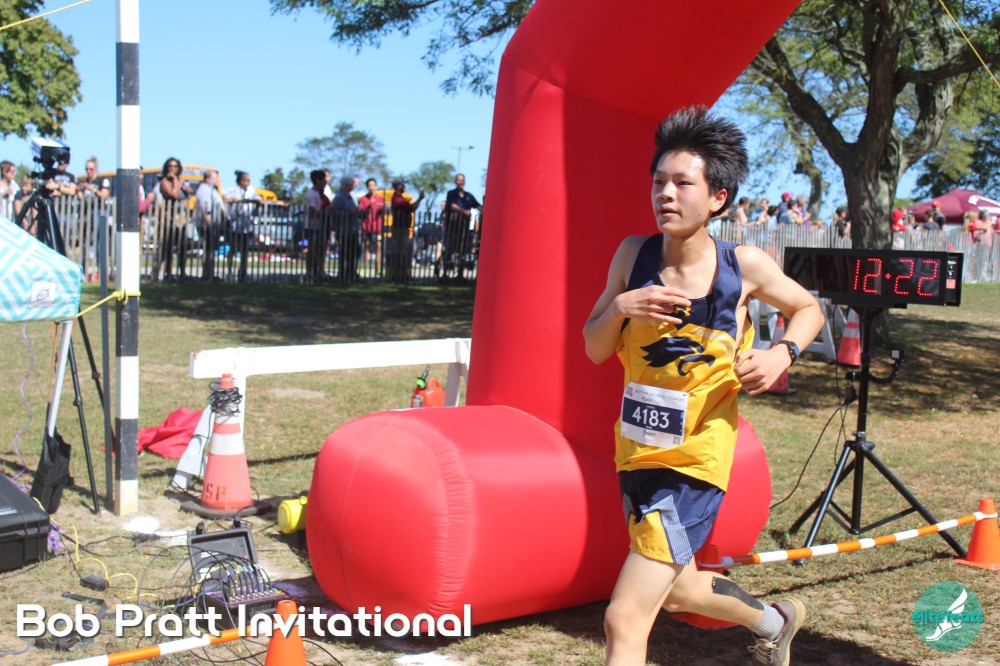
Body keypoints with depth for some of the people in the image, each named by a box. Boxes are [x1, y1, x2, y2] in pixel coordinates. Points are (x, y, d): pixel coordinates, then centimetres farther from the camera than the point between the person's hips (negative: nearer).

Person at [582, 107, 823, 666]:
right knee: (676, 590, 28)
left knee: (625, 620, -13)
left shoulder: (745, 265, -12)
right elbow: (594, 350, -2)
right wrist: (620, 306, -21)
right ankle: (774, 621, 57)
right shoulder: (634, 254, -6)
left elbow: (809, 310, 7)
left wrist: (782, 354, -13)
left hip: (694, 462, -5)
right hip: (637, 453, 5)